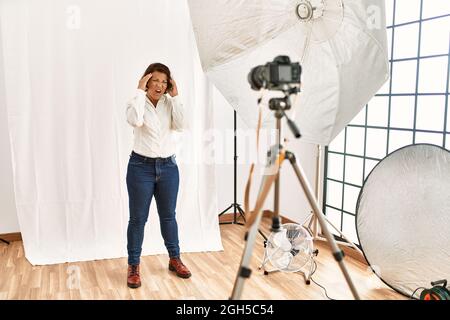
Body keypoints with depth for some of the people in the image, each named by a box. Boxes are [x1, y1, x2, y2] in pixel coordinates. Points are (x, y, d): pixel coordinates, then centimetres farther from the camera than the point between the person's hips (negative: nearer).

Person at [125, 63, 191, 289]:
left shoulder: (169, 104, 4)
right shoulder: (137, 102, -4)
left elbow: (181, 125, -14)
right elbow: (134, 121, -27)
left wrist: (175, 96, -11)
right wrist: (140, 91, -20)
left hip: (168, 167, 3)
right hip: (141, 166, -3)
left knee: (168, 215, 15)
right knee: (138, 218, 4)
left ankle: (175, 259, 30)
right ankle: (133, 266, 18)